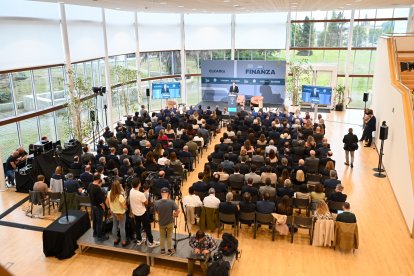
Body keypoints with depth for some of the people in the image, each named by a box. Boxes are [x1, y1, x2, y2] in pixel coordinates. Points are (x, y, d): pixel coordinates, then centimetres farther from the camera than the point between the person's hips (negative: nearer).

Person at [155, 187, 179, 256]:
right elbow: (178, 211, -23)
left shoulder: (157, 203, -18)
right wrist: (174, 215, -3)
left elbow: (157, 212, -2)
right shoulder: (171, 202, -24)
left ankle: (162, 250, 34)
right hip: (170, 222, -1)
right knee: (169, 237, 18)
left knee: (162, 237, 22)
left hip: (161, 222, 1)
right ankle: (170, 250, 29)